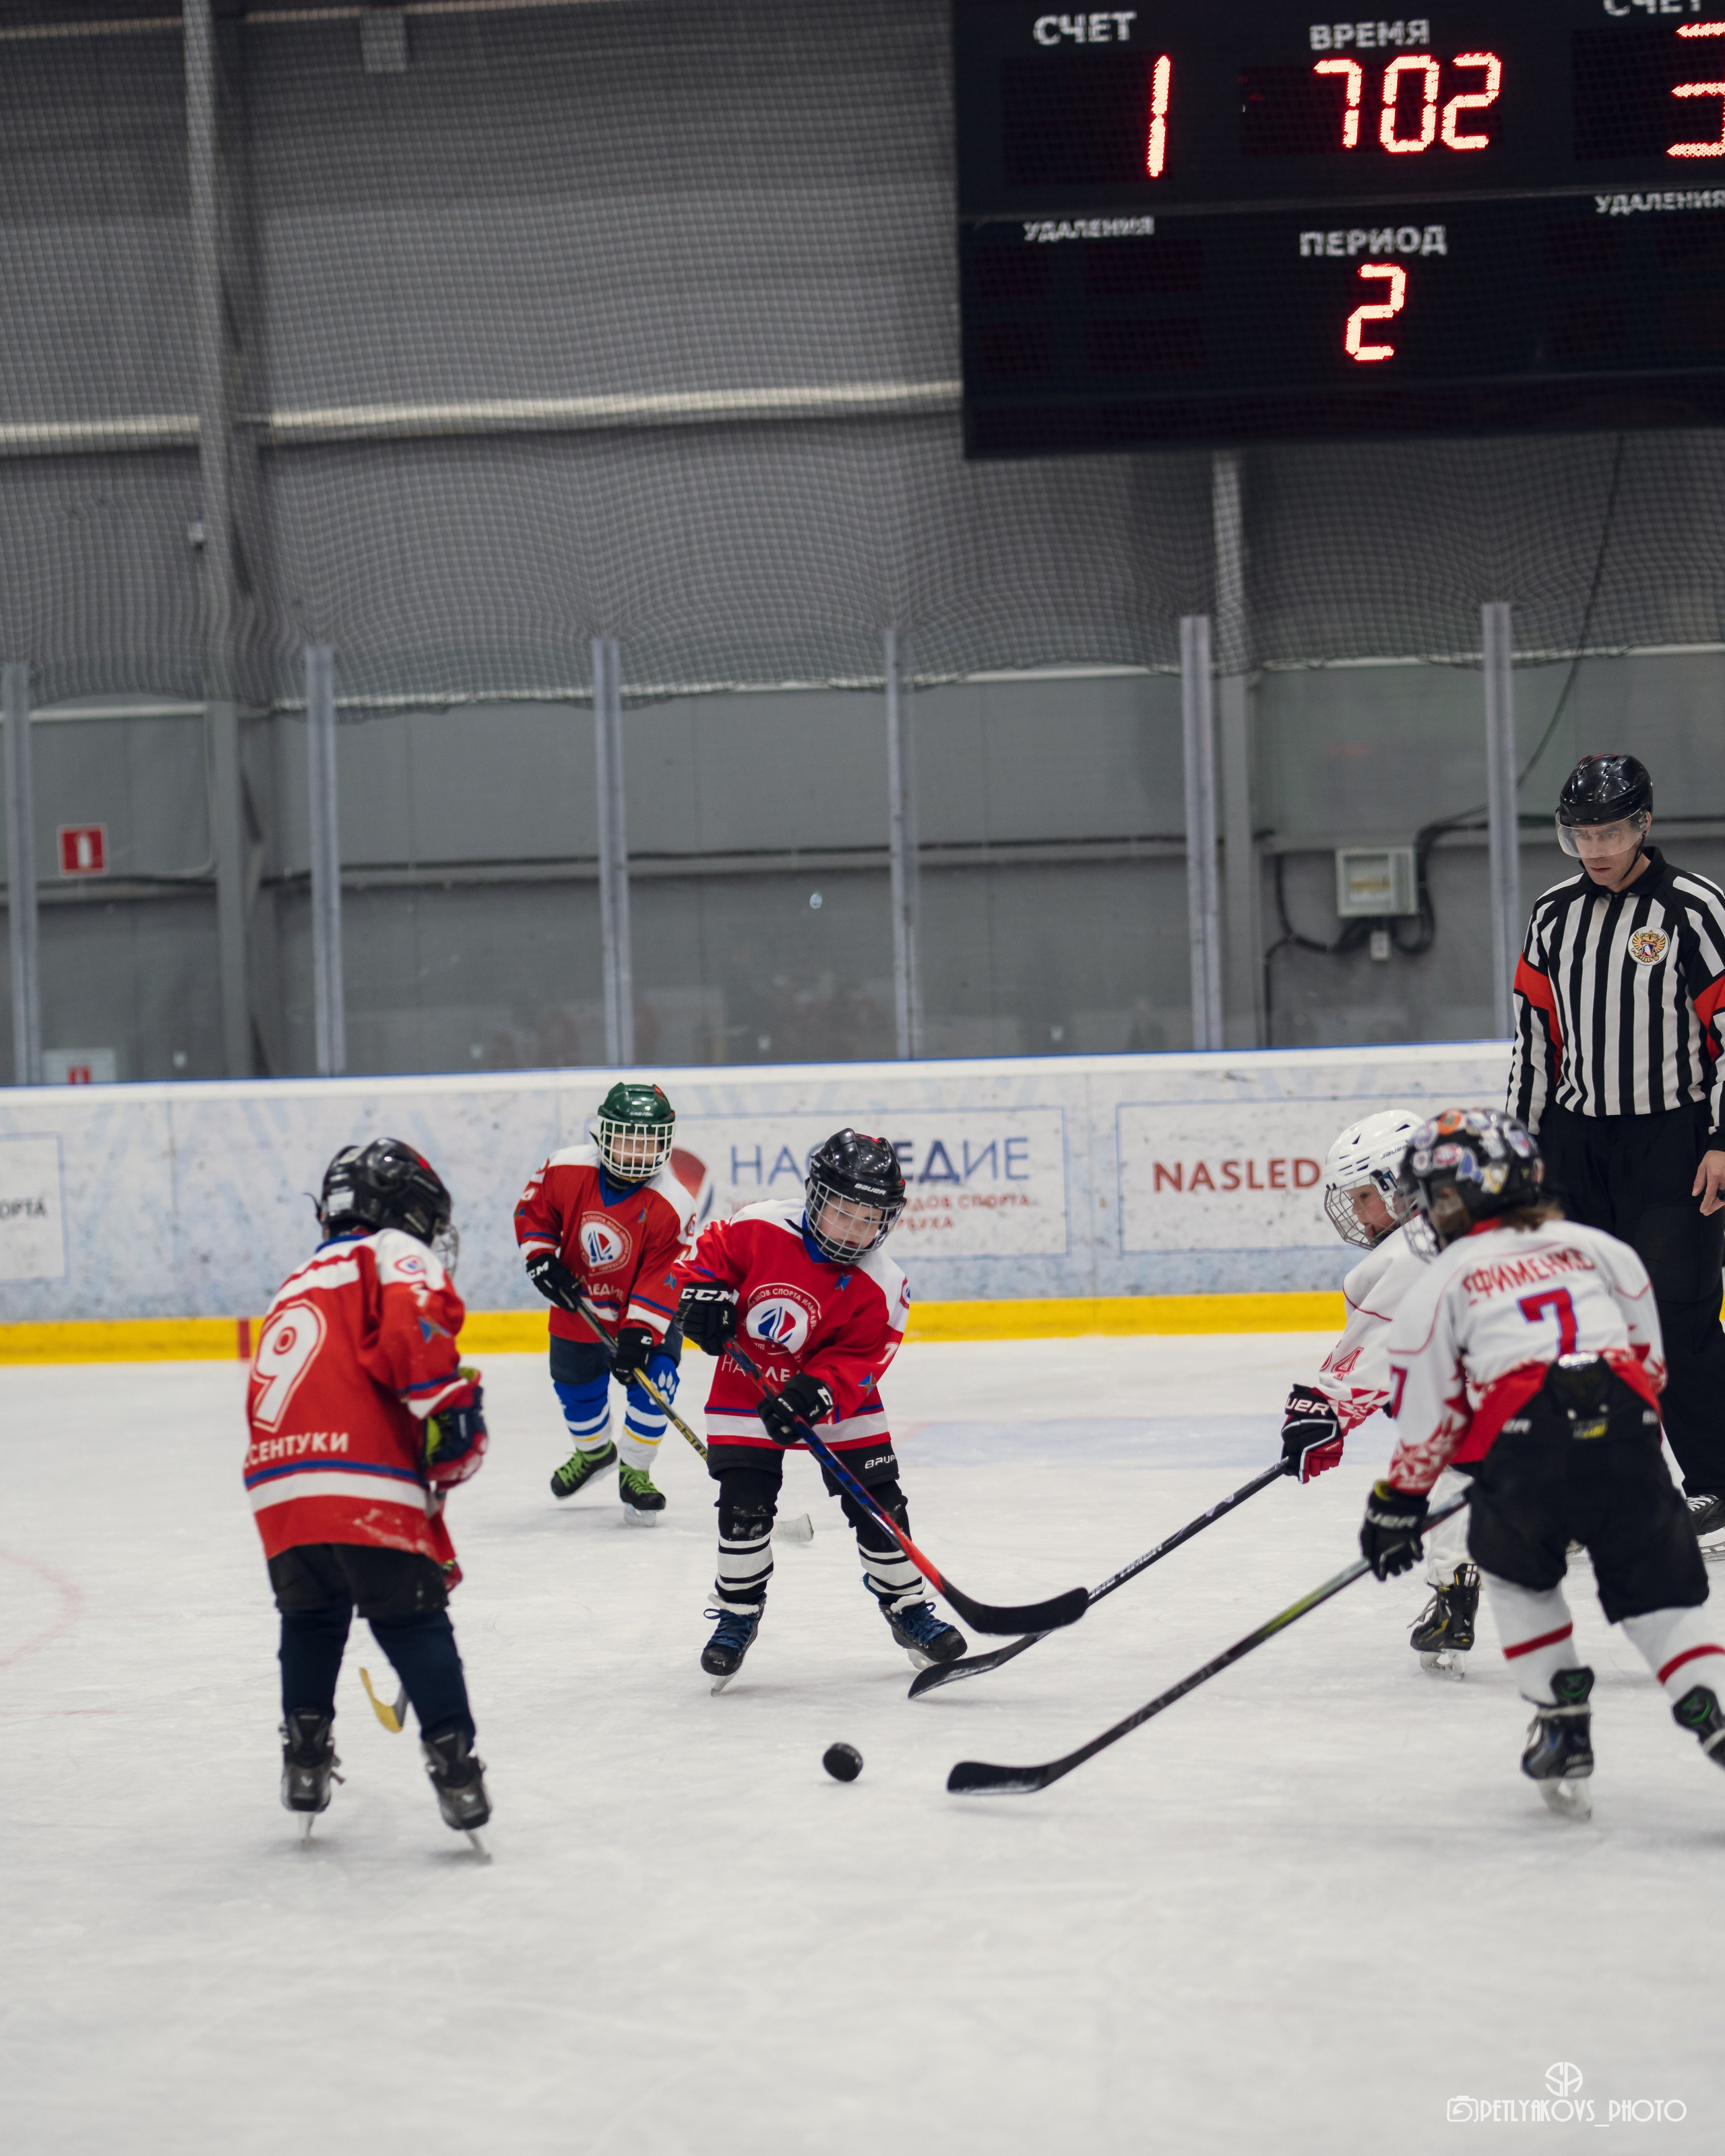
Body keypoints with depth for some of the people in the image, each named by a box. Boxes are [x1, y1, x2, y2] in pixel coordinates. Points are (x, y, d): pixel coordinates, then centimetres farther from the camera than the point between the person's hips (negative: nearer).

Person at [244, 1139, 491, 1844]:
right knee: (414, 1622, 4)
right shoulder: (390, 1254, 9)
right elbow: (415, 1320, -17)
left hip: (278, 1484, 6)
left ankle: (305, 1752, 22)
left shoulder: (296, 1289, 34)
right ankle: (453, 1763, 0)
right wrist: (453, 1406, -12)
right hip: (364, 1484, -6)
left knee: (311, 1619, 25)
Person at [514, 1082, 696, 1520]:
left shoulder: (672, 1207, -26)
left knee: (653, 1379, -19)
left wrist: (639, 1335, -33)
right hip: (577, 1305, 3)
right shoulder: (565, 1171, -19)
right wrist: (541, 1259, -14)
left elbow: (661, 1281, -26)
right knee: (576, 1385, 16)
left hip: (647, 1312, -3)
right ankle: (594, 1451, 49)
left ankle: (635, 1471, 4)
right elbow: (532, 1210, -1)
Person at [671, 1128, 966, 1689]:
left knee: (878, 1503, -2)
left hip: (837, 1399, 1)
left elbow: (859, 1361, -19)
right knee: (744, 1506, -9)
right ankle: (737, 1612, 12)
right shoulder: (759, 1228, -17)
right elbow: (709, 1253, -1)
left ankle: (906, 1607, 17)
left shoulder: (880, 1287, -17)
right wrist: (703, 1293, -20)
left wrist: (815, 1394, -34)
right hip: (747, 1388, -1)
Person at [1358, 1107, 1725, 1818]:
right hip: (1625, 1431, 2)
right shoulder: (1595, 1246, 23)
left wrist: (1398, 1503, 22)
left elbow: (1430, 1417, 11)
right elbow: (1649, 1355, 25)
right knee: (1661, 1590, 10)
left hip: (1525, 1441, -2)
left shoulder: (1442, 1283, 14)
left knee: (1517, 1574, 24)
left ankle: (1564, 1725, 19)